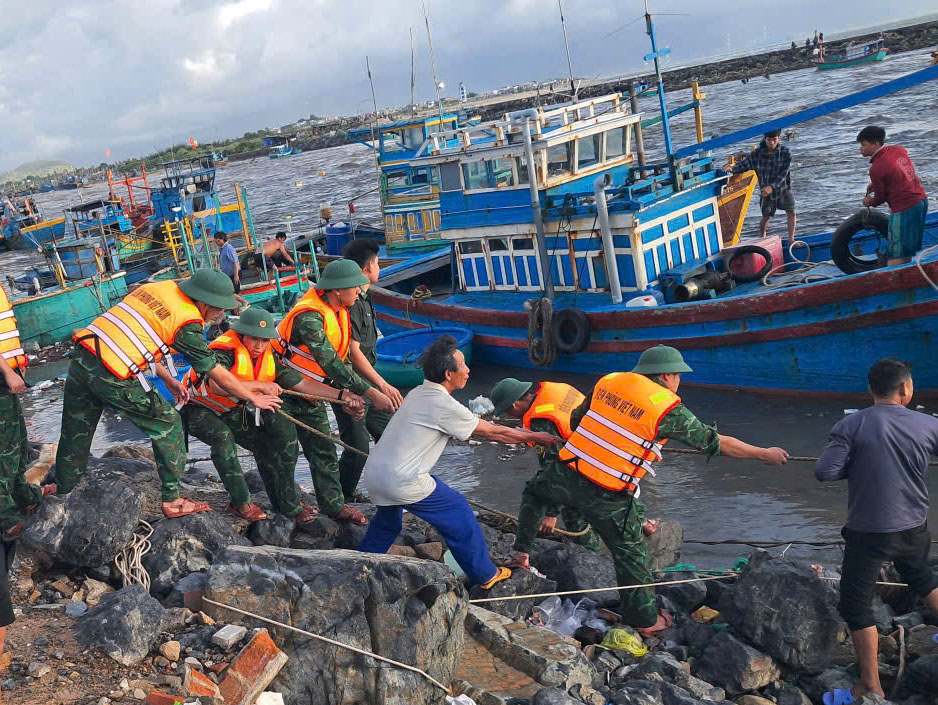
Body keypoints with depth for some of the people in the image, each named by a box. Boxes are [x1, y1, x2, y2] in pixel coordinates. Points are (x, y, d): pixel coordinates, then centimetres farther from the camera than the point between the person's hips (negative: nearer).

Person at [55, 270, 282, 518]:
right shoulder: (187, 323, -6)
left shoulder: (156, 288, 14)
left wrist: (168, 380, 28)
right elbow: (216, 374, 2)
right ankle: (172, 502, 17)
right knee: (168, 425, 10)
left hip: (81, 358, 7)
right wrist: (254, 398, 14)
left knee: (74, 436, 22)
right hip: (112, 377, -7)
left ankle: (62, 494, 39)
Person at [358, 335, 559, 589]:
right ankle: (484, 576, 19)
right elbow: (492, 432, -5)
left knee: (387, 522, 33)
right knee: (458, 514, 8)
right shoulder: (444, 406, -15)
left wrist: (520, 433, 21)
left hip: (373, 474, 8)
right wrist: (535, 438, 8)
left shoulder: (417, 394, 11)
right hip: (401, 483, -8)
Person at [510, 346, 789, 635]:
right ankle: (645, 620, 29)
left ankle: (522, 551, 39)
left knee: (534, 494, 36)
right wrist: (764, 454, 15)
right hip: (606, 497, -3)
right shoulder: (669, 410, -6)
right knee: (631, 554, 16)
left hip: (565, 473, 4)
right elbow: (717, 442, 1)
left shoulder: (610, 381, 6)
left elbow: (575, 419, 18)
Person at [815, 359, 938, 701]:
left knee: (856, 603, 8)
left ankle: (871, 686, 13)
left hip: (869, 532, -4)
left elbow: (824, 472, -18)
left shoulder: (852, 425, -13)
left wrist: (857, 465, -1)